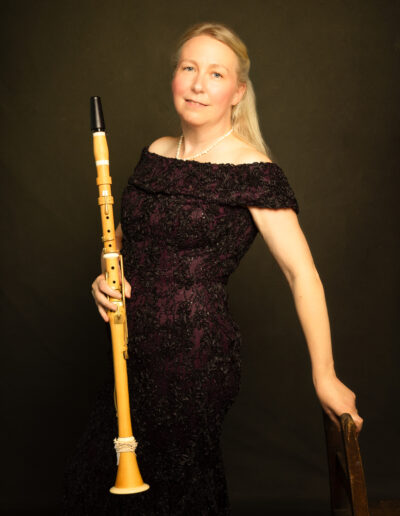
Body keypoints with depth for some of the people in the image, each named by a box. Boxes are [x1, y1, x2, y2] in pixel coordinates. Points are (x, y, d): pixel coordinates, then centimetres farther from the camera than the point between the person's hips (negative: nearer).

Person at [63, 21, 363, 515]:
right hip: (134, 349, 7)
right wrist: (105, 276, -2)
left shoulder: (253, 172, -14)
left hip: (195, 354, -7)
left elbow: (302, 272, -13)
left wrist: (324, 377, -12)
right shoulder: (156, 153, 7)